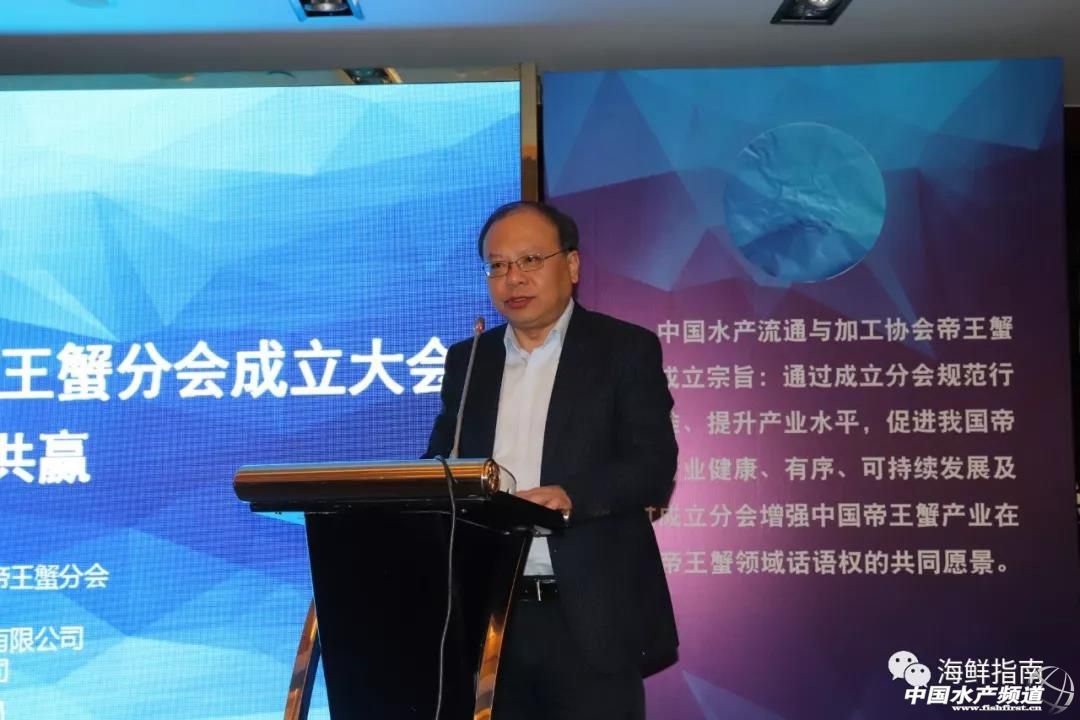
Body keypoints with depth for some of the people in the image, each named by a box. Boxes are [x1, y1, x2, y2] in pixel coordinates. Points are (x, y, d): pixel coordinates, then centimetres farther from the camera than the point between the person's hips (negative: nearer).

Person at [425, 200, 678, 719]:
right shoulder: (467, 360, 14)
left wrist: (569, 496, -26)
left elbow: (653, 468, -9)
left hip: (592, 617, -4)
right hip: (489, 615, 4)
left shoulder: (626, 349, 0)